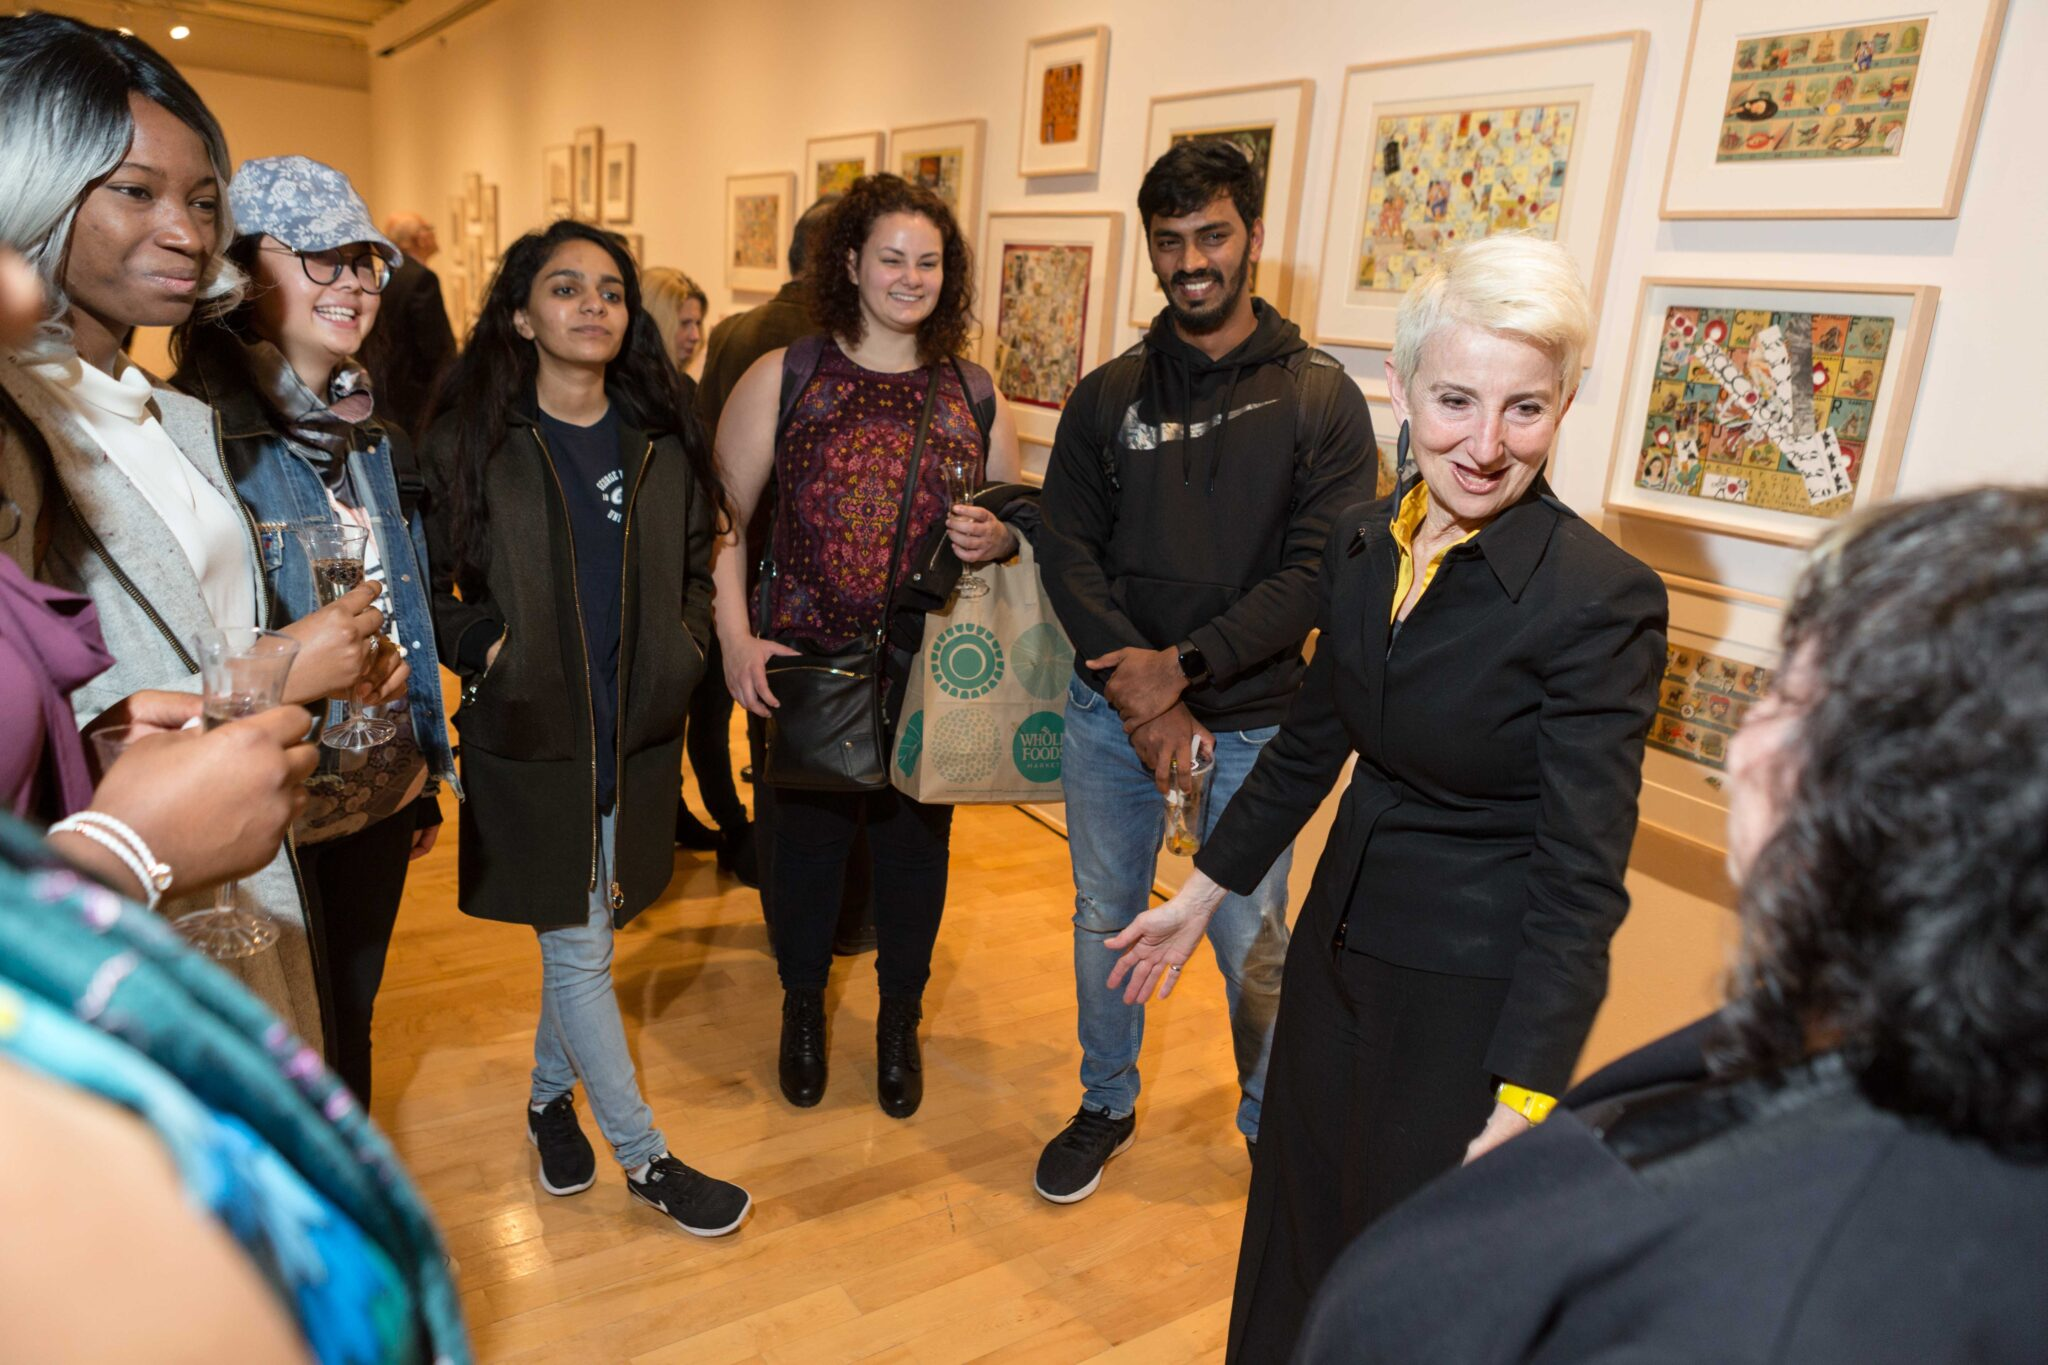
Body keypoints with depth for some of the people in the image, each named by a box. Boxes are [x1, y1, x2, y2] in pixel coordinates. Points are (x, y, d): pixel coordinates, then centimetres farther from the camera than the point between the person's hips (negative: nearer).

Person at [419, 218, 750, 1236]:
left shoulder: (662, 443, 5)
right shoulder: (467, 444, -5)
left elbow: (695, 568, 15)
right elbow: (424, 582, 1)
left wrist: (681, 650, 0)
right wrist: (481, 648, -14)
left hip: (638, 734, 4)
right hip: (531, 734, -3)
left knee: (588, 931, 16)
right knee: (578, 948, 2)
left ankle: (550, 1096, 41)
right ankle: (644, 1159, 17)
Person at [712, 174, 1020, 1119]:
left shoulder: (973, 392, 6)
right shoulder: (781, 378, 0)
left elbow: (1015, 522, 14)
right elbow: (721, 516, -1)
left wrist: (997, 539, -10)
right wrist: (736, 637, -10)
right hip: (806, 665, -1)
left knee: (916, 845, 12)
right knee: (808, 839, 12)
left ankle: (900, 1025, 37)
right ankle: (803, 1012, 39)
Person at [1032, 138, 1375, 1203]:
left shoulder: (1319, 398, -4)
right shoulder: (1108, 396, 4)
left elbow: (1319, 572, -11)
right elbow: (1066, 550, -1)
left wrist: (1183, 664, -18)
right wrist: (1139, 690, -13)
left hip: (1251, 723, -3)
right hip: (1108, 711, 3)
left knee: (1250, 940, 8)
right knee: (1105, 917, 15)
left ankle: (1272, 1119, 34)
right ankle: (1106, 1105, 37)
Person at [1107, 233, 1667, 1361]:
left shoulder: (1600, 599, -22)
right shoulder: (1361, 546, -2)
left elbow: (1582, 873, -20)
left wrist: (1523, 1104, -21)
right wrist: (1202, 893, 14)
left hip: (1478, 991, -6)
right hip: (1343, 939, 6)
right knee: (1293, 1234, 25)